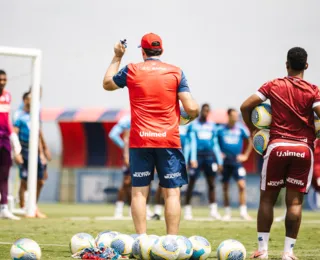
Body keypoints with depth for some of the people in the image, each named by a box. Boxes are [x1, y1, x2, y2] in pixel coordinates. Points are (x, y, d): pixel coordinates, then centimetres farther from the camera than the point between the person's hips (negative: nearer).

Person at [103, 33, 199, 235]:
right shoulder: (175, 72, 1)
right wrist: (192, 116, 17)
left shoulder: (131, 71, 3)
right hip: (169, 140, -1)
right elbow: (191, 108, -6)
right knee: (172, 193, 1)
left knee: (139, 192, 5)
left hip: (140, 141, 1)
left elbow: (107, 84, 22)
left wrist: (117, 57, 31)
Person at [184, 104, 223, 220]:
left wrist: (219, 161, 14)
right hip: (198, 155, -3)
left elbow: (215, 144, 16)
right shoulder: (194, 125, 2)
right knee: (191, 183, -2)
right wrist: (192, 159, -13)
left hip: (210, 156, 3)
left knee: (211, 184, 2)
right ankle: (187, 209, 4)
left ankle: (213, 210, 6)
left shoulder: (212, 126, 13)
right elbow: (192, 142, -4)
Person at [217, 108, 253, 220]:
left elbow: (250, 141, 12)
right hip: (225, 161, 1)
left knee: (241, 185, -12)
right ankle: (227, 212, 14)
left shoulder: (241, 128, 0)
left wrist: (245, 155, 7)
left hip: (237, 161, -1)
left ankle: (243, 211, -7)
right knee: (225, 188, 5)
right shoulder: (221, 129, 0)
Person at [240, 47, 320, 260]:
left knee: (267, 198, 10)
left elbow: (245, 107, -1)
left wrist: (253, 130, 12)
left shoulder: (274, 86, 2)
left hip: (277, 146, 1)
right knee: (295, 201, 2)